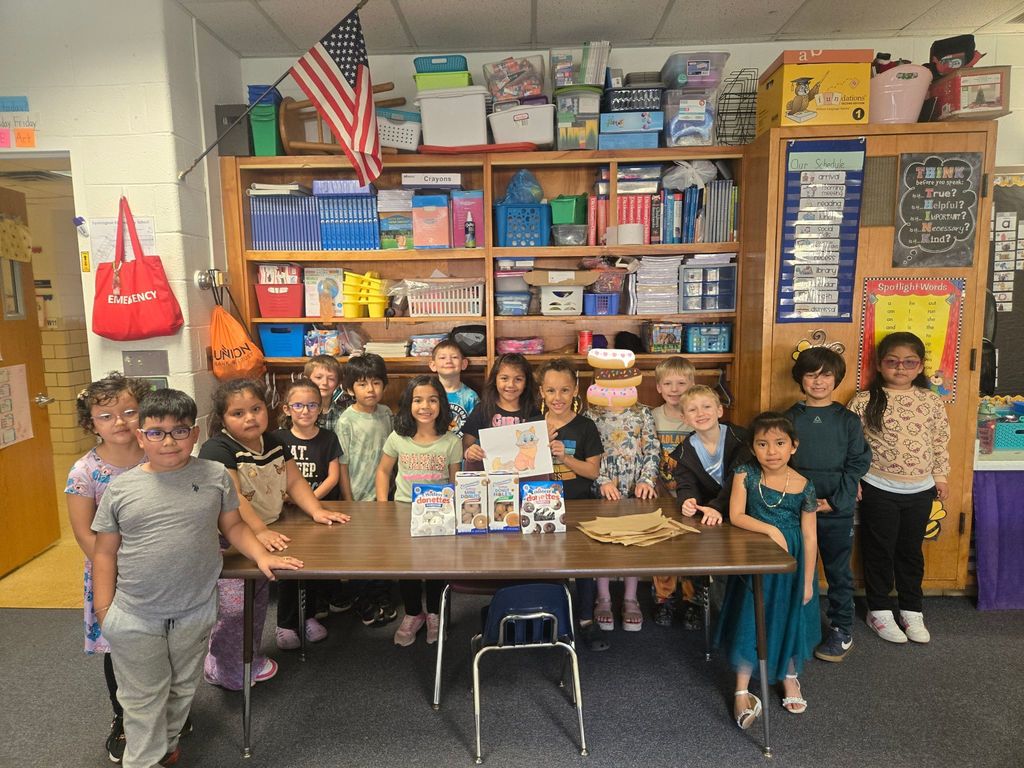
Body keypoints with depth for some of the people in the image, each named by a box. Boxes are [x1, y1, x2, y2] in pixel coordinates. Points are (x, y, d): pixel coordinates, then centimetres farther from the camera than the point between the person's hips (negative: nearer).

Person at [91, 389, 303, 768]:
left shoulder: (214, 476, -7)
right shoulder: (120, 489, -7)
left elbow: (233, 525, 4)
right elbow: (105, 553, 0)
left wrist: (261, 556, -11)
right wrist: (104, 614, -1)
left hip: (195, 611, 1)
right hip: (134, 618, -1)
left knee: (182, 689, 21)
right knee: (143, 700, 12)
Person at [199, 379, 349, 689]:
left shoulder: (273, 443, 5)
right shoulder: (217, 449, -19)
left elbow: (294, 481, 6)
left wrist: (317, 511, -7)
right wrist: (260, 531, -35)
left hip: (265, 537, 8)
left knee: (258, 602, 19)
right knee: (234, 607, -4)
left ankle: (248, 657, 37)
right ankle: (224, 670, 18)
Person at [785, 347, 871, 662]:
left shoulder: (848, 421, -1)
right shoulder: (789, 419, 1)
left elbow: (857, 465, -2)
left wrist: (836, 501, -11)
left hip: (838, 509, -1)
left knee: (838, 571, 10)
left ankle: (842, 631, 25)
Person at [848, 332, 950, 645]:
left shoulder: (931, 401, 0)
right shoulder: (864, 401, -10)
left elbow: (941, 440, 9)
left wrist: (940, 475, 8)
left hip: (920, 490, 3)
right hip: (879, 490, -3)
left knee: (911, 551, 16)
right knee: (880, 550, 9)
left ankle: (911, 610, 30)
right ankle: (879, 610, 24)